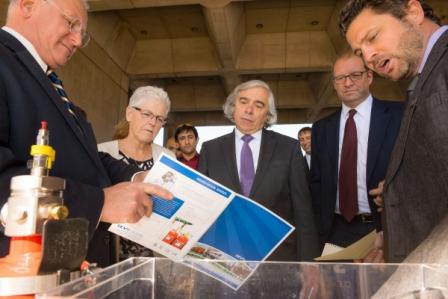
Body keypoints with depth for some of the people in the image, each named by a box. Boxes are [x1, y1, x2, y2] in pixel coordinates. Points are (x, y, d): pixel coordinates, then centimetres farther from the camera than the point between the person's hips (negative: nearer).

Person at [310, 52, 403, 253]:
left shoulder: (400, 115, -4)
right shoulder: (321, 128, 7)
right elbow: (317, 182, 9)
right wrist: (321, 227, 0)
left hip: (386, 228, -3)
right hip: (337, 231, 3)